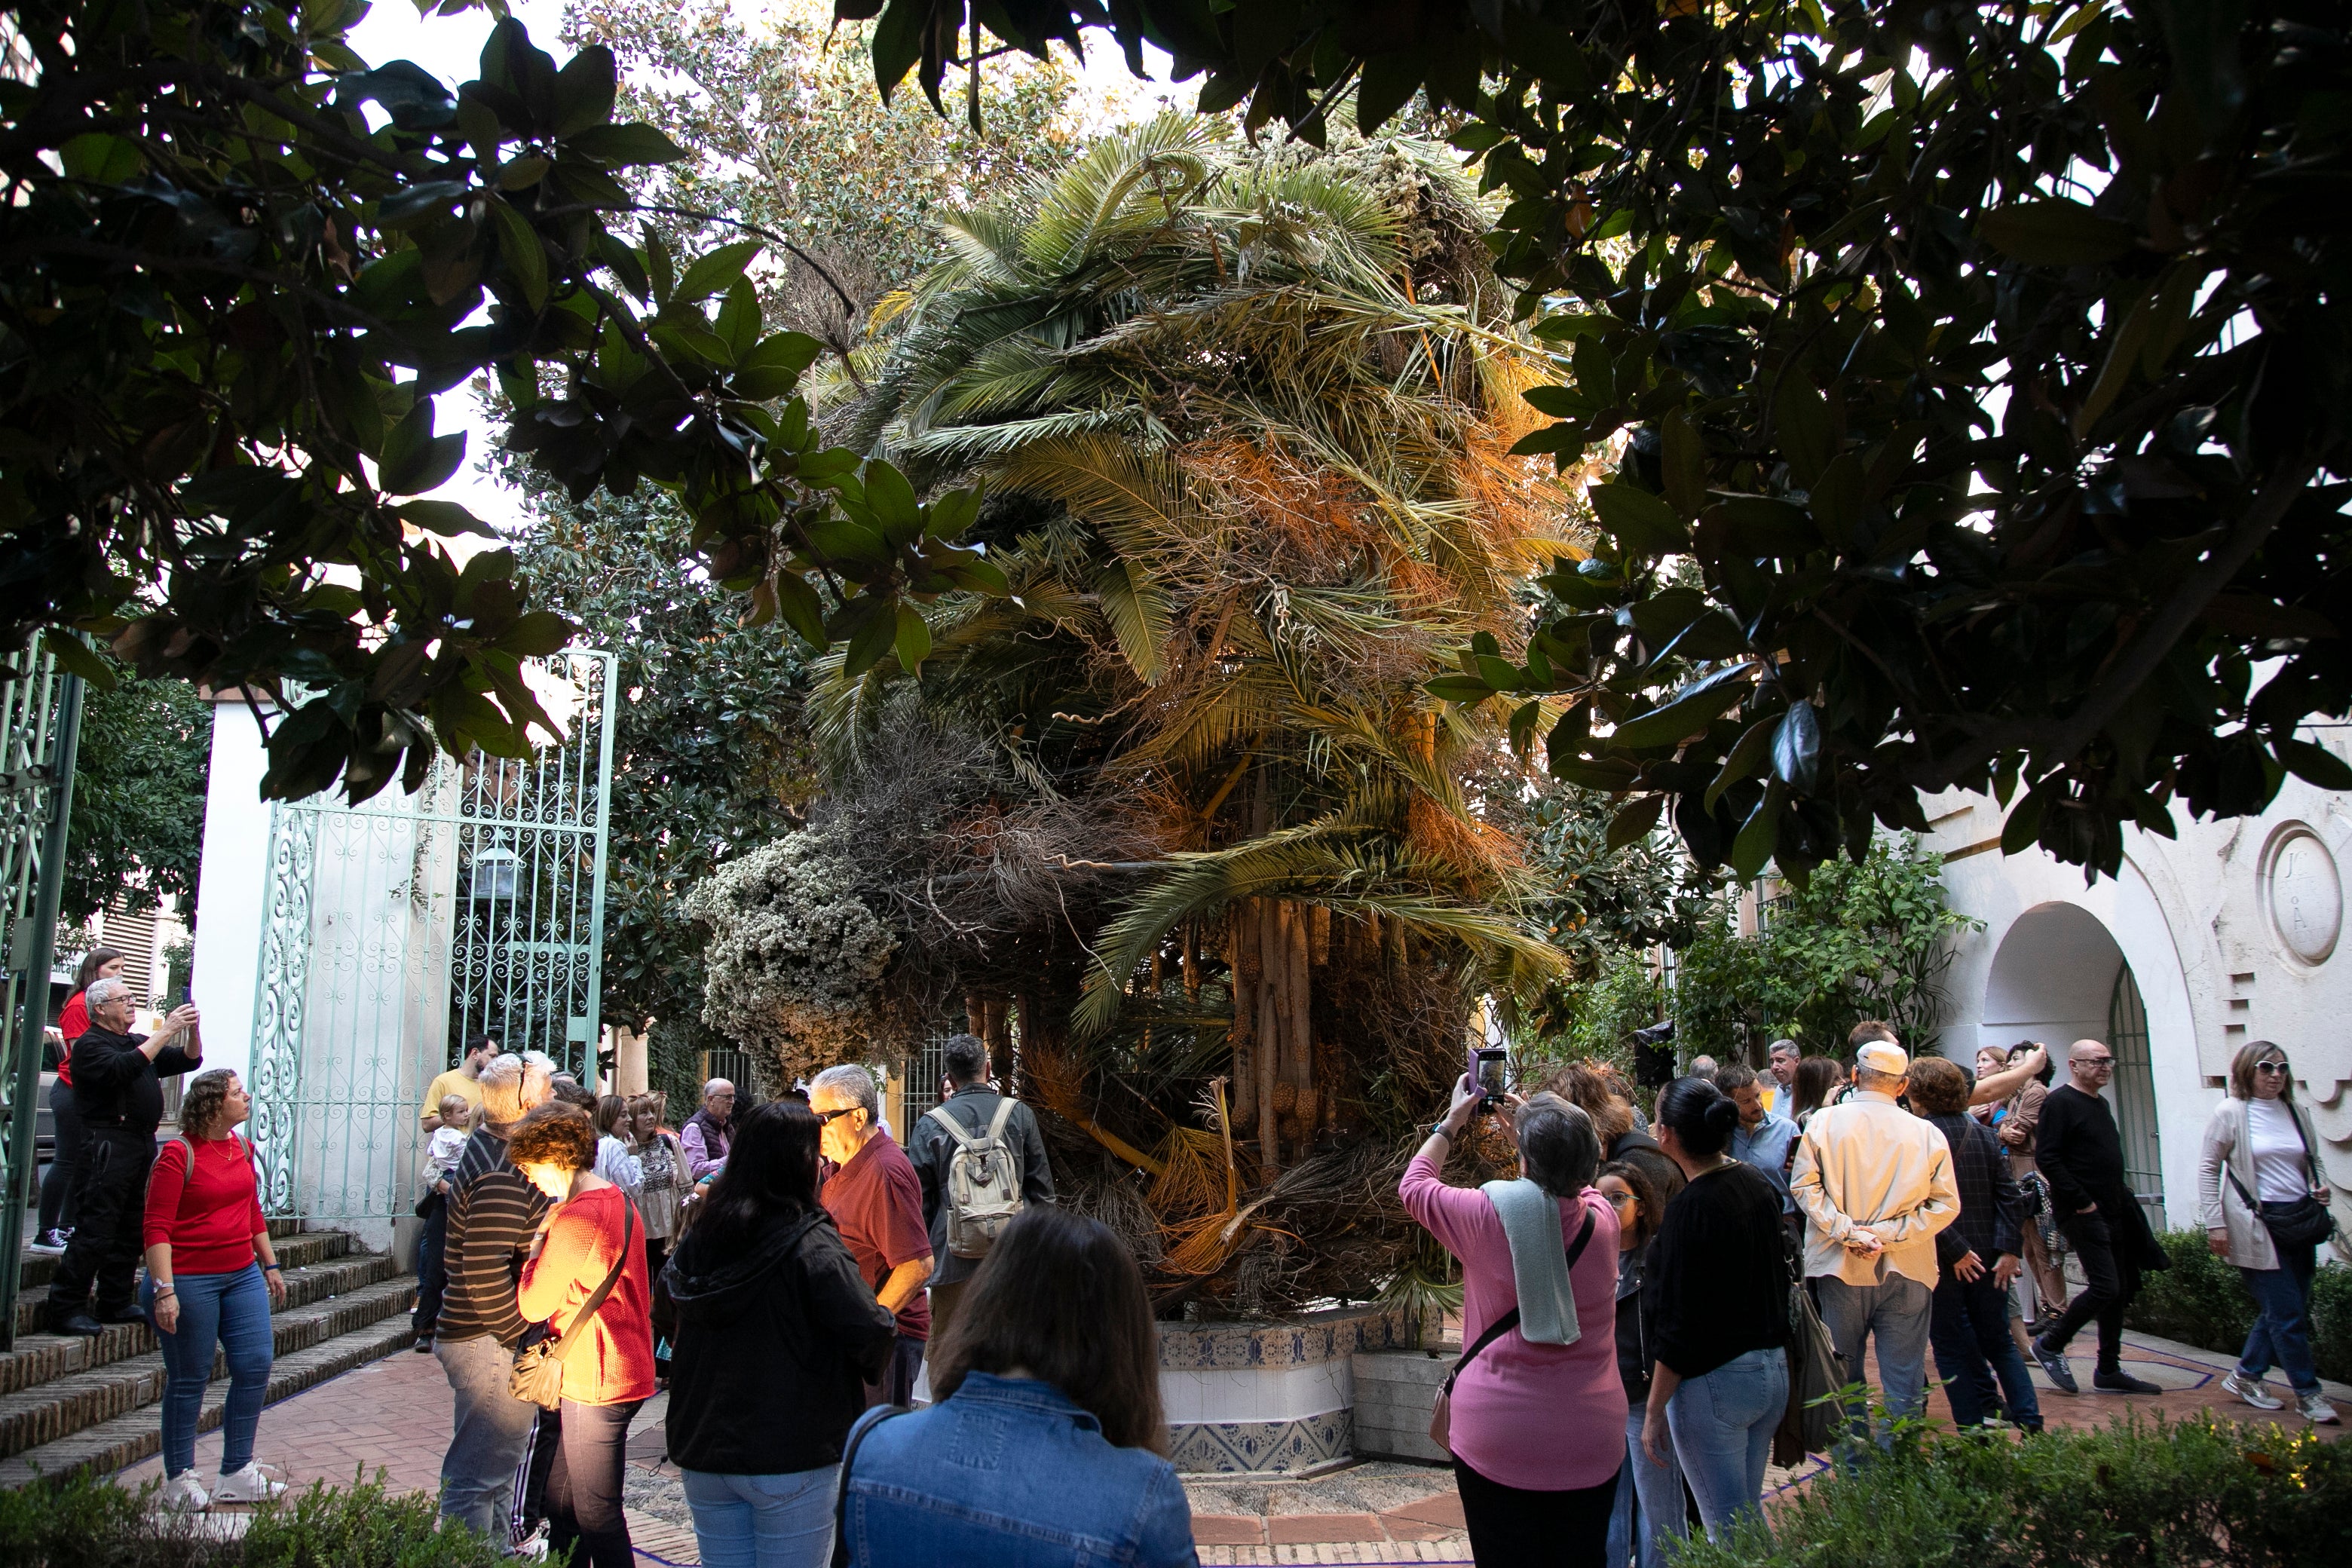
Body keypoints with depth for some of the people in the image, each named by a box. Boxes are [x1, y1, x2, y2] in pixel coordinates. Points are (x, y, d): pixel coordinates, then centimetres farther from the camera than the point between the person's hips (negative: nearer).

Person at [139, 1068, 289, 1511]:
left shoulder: (242, 1147, 9)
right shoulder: (178, 1154, -13)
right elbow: (156, 1227, -16)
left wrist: (269, 1264, 21)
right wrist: (164, 1290, -21)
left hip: (243, 1275, 7)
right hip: (189, 1281, -7)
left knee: (255, 1366, 4)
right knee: (189, 1378, 4)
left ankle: (236, 1474, 16)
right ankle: (179, 1479, 19)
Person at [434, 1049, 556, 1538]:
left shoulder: (492, 1151, 10)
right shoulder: (502, 1175, -23)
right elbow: (484, 1276, -27)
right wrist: (522, 1339, -17)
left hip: (486, 1339, 11)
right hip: (492, 1345, -11)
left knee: (489, 1466, 22)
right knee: (479, 1476, -3)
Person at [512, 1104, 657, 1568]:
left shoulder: (577, 1219, -20)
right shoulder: (619, 1200, 10)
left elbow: (534, 1304, -15)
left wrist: (536, 1250, -2)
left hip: (596, 1382, -10)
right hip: (629, 1369, 10)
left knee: (596, 1516, 0)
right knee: (561, 1501, 20)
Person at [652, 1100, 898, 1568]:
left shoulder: (699, 1238, 2)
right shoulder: (810, 1245, -18)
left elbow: (664, 1318, 16)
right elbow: (872, 1332, -22)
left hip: (701, 1456, 6)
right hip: (791, 1459, -6)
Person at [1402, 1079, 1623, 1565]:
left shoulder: (1487, 1216, -16)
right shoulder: (1602, 1220, -7)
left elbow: (1413, 1186, 4)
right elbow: (1573, 1185, 20)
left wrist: (1452, 1122, 15)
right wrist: (1527, 1131, 23)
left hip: (1498, 1443, -3)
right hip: (1591, 1444, 3)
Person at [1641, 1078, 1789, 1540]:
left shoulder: (1691, 1208, -20)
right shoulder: (1760, 1184, 3)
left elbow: (1679, 1326, -19)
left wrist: (1653, 1411, -12)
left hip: (1714, 1381, -8)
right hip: (1774, 1369, 8)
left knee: (1727, 1531, 3)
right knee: (1749, 1515, 20)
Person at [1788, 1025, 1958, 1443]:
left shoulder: (1824, 1122, -5)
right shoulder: (1927, 1134, -5)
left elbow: (1803, 1186, -9)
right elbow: (1945, 1205, -6)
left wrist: (1847, 1231, -10)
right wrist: (1889, 1232, -8)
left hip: (1840, 1268, 1)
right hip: (1906, 1271, -1)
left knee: (1844, 1375, 15)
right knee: (1903, 1379, 7)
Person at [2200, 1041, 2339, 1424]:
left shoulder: (2297, 1113, 10)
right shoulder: (2230, 1113, -6)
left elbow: (2313, 1161, 23)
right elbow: (2208, 1168, -4)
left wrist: (2320, 1188, 1)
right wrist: (2214, 1223, -10)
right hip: (2257, 1225, -6)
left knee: (2281, 1310, 10)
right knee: (2288, 1313, -5)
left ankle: (2246, 1376, 25)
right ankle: (2308, 1393, 6)